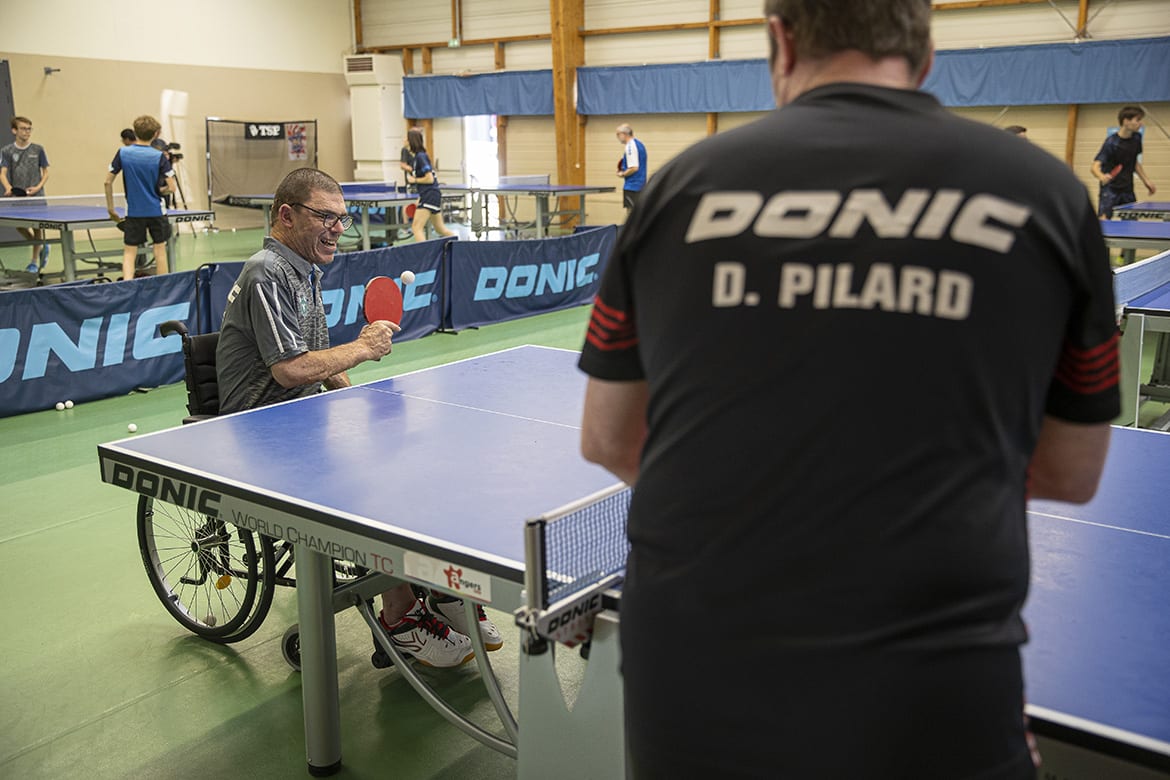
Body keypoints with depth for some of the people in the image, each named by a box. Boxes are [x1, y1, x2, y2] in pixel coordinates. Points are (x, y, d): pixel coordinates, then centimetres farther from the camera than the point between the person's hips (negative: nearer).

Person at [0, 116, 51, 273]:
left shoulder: (38, 149, 3)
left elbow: (45, 172, 7)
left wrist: (38, 187, -10)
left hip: (36, 195, -1)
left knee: (37, 226, -1)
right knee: (21, 226, -4)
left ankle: (34, 261, 12)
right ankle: (42, 247, 25)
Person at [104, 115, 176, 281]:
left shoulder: (122, 153, -2)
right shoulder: (159, 157, -8)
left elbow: (108, 181, -1)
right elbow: (171, 188, -12)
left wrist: (110, 208, 8)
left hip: (133, 212, 1)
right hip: (157, 211, -1)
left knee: (129, 252, 4)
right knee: (160, 251, 10)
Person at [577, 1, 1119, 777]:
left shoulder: (679, 187, 0)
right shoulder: (1046, 193, 0)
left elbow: (606, 439, 10)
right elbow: (1072, 474, 9)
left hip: (685, 693, 2)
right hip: (929, 712, -1)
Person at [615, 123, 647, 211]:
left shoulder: (630, 147, -16)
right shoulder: (640, 144, 14)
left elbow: (634, 168, -23)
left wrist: (622, 174, -8)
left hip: (631, 186, -10)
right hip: (640, 184, 10)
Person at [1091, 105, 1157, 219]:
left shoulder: (1136, 138, 4)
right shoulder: (1111, 142, -17)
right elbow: (1095, 166, -24)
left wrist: (1146, 180, 16)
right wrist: (1102, 176, -46)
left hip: (1128, 191, 7)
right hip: (1110, 190, -7)